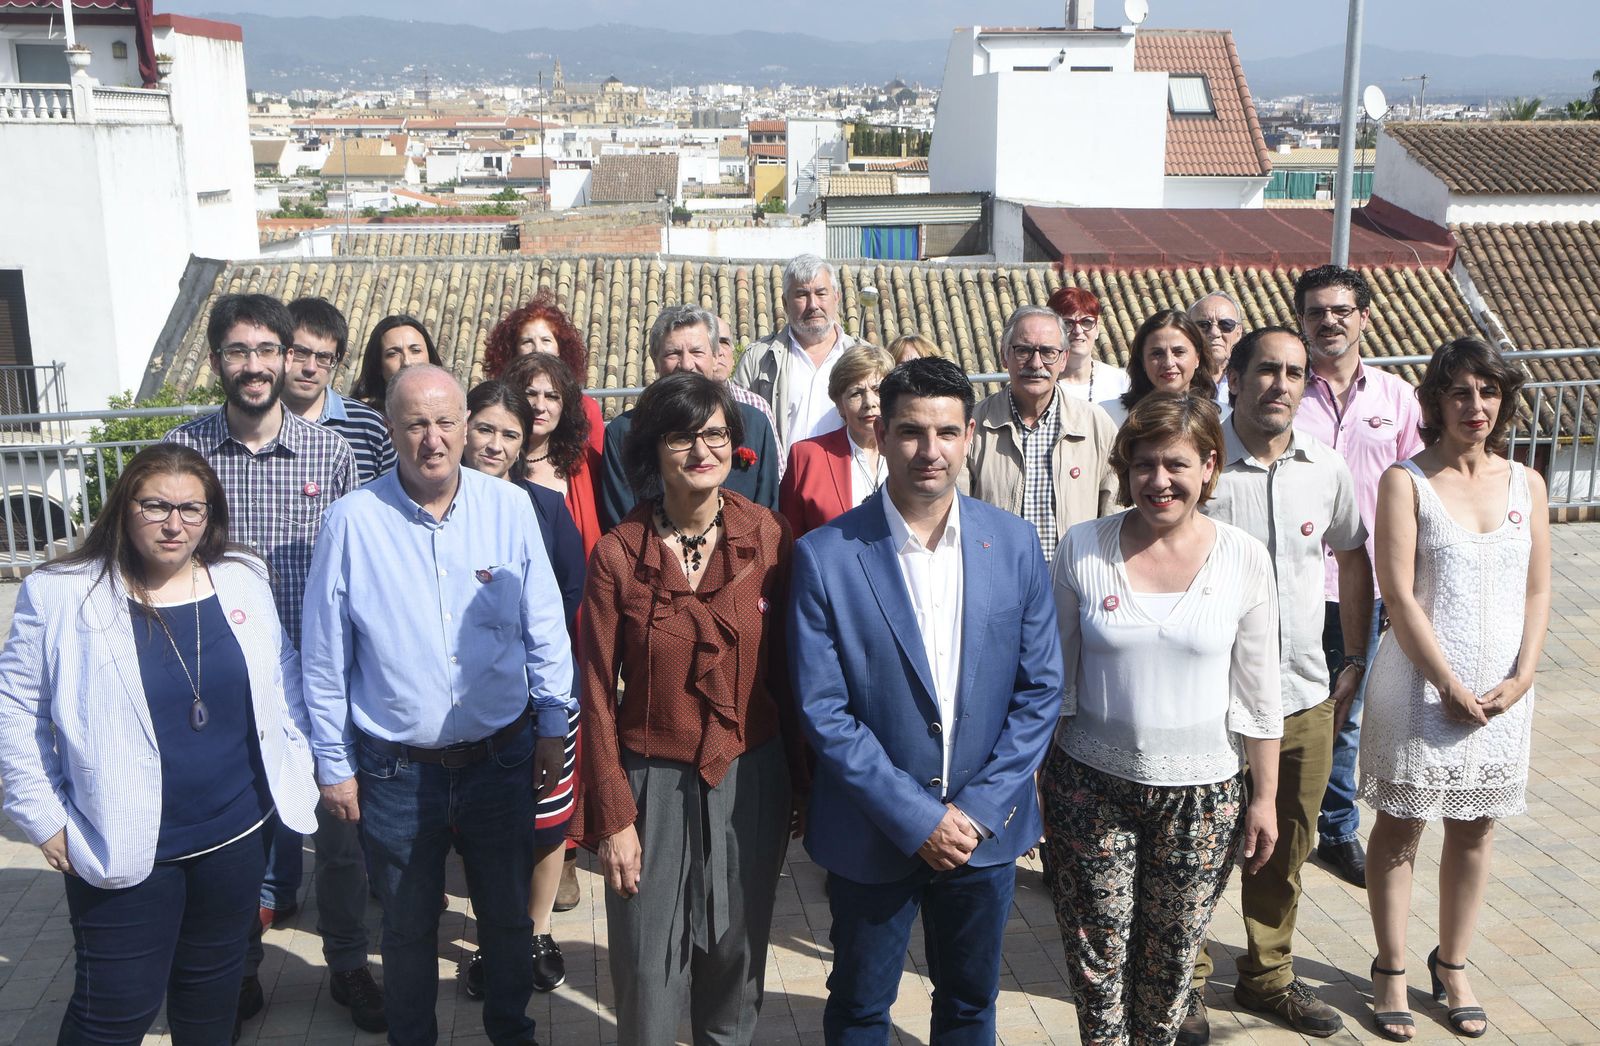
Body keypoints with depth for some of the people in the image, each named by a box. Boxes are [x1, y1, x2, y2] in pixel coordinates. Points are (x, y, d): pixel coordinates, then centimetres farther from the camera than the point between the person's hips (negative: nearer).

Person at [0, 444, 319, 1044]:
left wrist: (293, 759, 5)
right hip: (122, 847, -3)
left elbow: (281, 674, 13)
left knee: (214, 982, 21)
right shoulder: (60, 595, -10)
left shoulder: (244, 579, 0)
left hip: (236, 834, 4)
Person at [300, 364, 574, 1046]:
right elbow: (324, 659, -3)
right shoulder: (353, 520, -10)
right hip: (396, 771, -1)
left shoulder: (510, 508, -6)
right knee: (408, 928, 17)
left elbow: (545, 631, 2)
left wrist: (553, 728, 3)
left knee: (508, 917, 18)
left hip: (502, 758, 1)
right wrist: (334, 764, -1)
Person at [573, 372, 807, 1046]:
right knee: (647, 979, 9)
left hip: (751, 781, 1)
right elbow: (598, 694, -5)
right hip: (654, 784, -1)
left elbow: (787, 669, 1)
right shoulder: (618, 553, -9)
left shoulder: (768, 537, -5)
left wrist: (800, 781, 5)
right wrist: (612, 817, -6)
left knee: (736, 962, 17)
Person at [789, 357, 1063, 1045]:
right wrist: (917, 818, -16)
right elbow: (822, 710, -14)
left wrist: (979, 809, -10)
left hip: (986, 829, 3)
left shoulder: (1014, 543, -4)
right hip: (872, 834, -2)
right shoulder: (825, 556, -13)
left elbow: (1040, 690, -2)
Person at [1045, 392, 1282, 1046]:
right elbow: (1054, 674, 2)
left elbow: (1258, 693, 1)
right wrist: (1035, 783, 4)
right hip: (1091, 787, 0)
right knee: (1097, 955, 7)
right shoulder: (1083, 549, -6)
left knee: (1172, 957, 13)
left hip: (1202, 793, 0)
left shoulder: (1243, 559, -6)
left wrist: (1264, 797, 4)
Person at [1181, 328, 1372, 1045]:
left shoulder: (1327, 470, 1)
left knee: (1286, 850, 18)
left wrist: (1357, 662, 14)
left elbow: (1354, 561, 16)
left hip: (1305, 697, 4)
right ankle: (1188, 981, 29)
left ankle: (1269, 976, 38)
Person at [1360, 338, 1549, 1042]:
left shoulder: (1525, 484, 6)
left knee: (1475, 828, 13)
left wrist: (1521, 678, -6)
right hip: (1421, 686, -4)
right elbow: (1400, 597, -12)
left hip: (1502, 691, 4)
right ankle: (1391, 970, 21)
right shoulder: (1406, 483, -7)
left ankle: (1452, 965, 29)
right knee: (1399, 827, 6)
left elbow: (1537, 591, 7)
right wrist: (1450, 685, -14)